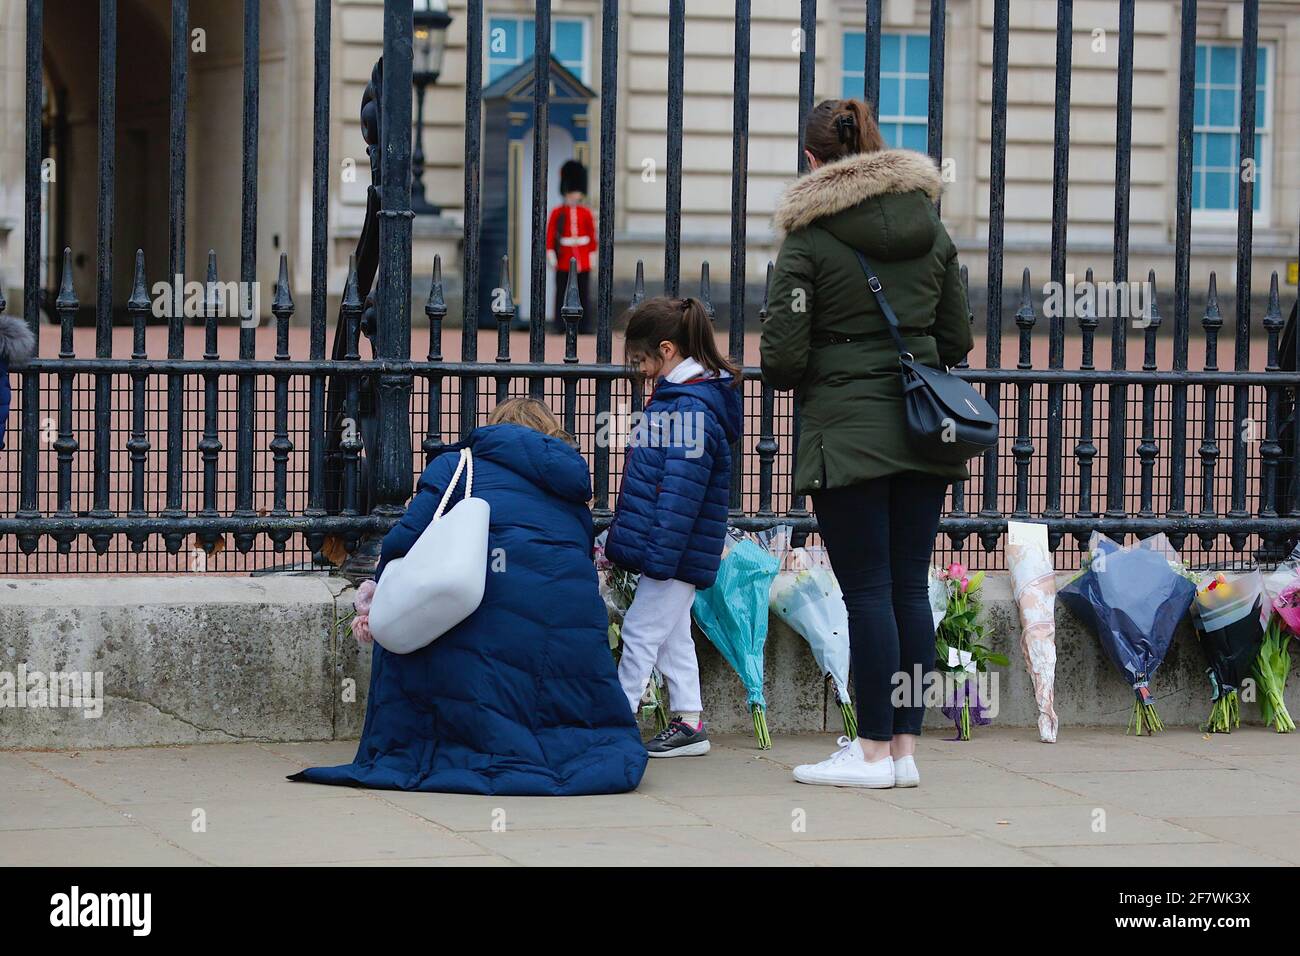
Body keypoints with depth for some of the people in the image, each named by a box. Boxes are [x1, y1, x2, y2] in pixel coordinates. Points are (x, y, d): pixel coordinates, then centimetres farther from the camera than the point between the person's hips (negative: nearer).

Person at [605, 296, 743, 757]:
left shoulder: (691, 406, -21)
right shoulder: (676, 396, 13)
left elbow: (680, 490, -25)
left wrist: (659, 554, -24)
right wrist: (627, 539, 25)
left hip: (675, 550, -10)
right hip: (674, 552, 10)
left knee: (641, 630, -4)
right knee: (673, 633, 14)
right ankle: (688, 723, 19)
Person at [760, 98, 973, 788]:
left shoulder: (808, 240, -8)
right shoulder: (932, 231, 9)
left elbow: (783, 355, -10)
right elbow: (957, 339, 13)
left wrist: (795, 378, 12)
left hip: (846, 433, -5)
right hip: (923, 431, 5)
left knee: (867, 590, -2)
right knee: (910, 588, 8)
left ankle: (874, 751, 1)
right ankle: (906, 747, 12)